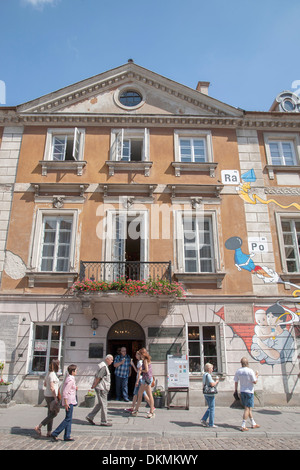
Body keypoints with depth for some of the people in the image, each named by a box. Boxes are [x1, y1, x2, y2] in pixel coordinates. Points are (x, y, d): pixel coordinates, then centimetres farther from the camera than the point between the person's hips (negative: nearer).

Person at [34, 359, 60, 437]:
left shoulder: (48, 373, 9)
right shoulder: (53, 374, -20)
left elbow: (45, 384, 20)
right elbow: (52, 387, -23)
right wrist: (56, 398, -21)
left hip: (47, 395, 9)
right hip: (51, 396, -9)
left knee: (50, 413, 14)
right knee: (53, 414, -1)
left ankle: (49, 432, 19)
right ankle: (38, 427, 0)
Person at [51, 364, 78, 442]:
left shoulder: (69, 378, 12)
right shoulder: (70, 380, -17)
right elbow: (65, 392, -22)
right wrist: (66, 403, -22)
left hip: (70, 401, 10)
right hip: (69, 401, -10)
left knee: (69, 419, 12)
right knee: (68, 419, -6)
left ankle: (67, 436, 16)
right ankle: (54, 434, -2)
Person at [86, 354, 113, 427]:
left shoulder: (104, 365, 15)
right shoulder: (103, 366, -19)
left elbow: (97, 376, 17)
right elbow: (98, 377, -21)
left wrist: (94, 385, 13)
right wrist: (94, 385, -13)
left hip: (103, 388, 10)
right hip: (101, 388, -10)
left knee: (100, 404, 16)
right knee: (103, 404, 0)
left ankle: (90, 417, 21)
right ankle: (104, 421, 9)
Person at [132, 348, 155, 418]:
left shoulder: (145, 360, -13)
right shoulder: (147, 360, 14)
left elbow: (146, 370, -20)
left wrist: (141, 370, -3)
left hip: (147, 378, -10)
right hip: (144, 378, 10)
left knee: (149, 395, -5)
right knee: (139, 394, 15)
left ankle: (152, 412, 0)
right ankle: (136, 410, 23)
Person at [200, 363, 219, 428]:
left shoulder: (204, 375, 12)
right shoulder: (208, 375, -18)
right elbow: (212, 384, -25)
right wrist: (217, 381, -6)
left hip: (206, 394, 9)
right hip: (210, 394, -9)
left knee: (210, 408, 19)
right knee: (212, 408, 1)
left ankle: (203, 420, 14)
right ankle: (211, 424, 8)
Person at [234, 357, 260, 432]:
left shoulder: (238, 371, -2)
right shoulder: (250, 371, -17)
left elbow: (236, 382, 3)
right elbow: (254, 382, -12)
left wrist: (235, 390, 14)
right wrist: (256, 376, 7)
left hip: (242, 391, 5)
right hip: (249, 391, -5)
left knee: (247, 408, 17)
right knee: (247, 409, -1)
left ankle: (253, 424, 30)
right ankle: (243, 426, -4)